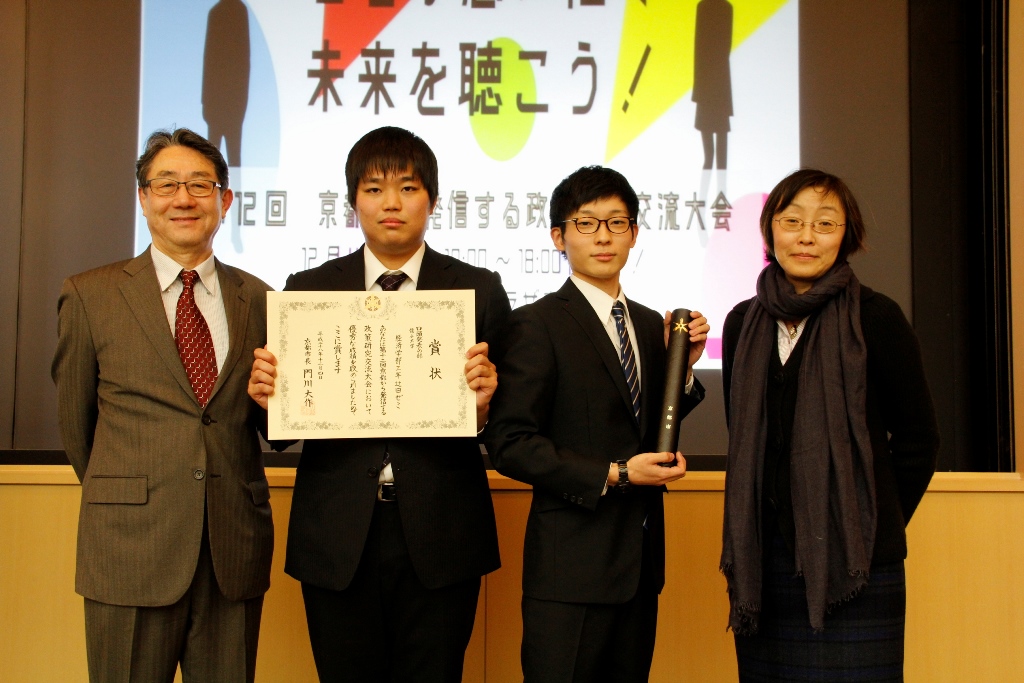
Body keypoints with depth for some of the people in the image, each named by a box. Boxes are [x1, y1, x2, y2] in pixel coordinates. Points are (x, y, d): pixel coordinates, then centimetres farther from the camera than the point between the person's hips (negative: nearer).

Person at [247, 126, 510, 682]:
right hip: (337, 538, 1)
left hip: (439, 537, -1)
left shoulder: (479, 290, 3)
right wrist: (266, 395, -15)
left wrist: (483, 401, -21)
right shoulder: (308, 290, 5)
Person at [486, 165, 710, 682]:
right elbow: (510, 444, -14)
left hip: (640, 562, 7)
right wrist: (613, 475, -18)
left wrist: (682, 366, 1)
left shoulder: (650, 325, 12)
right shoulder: (537, 325, -9)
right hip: (572, 566, -6)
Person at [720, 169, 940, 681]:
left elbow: (917, 438, 2)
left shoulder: (875, 318, -4)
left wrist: (876, 525, 5)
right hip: (762, 557, 4)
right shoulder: (744, 323, 8)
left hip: (853, 562, -3)